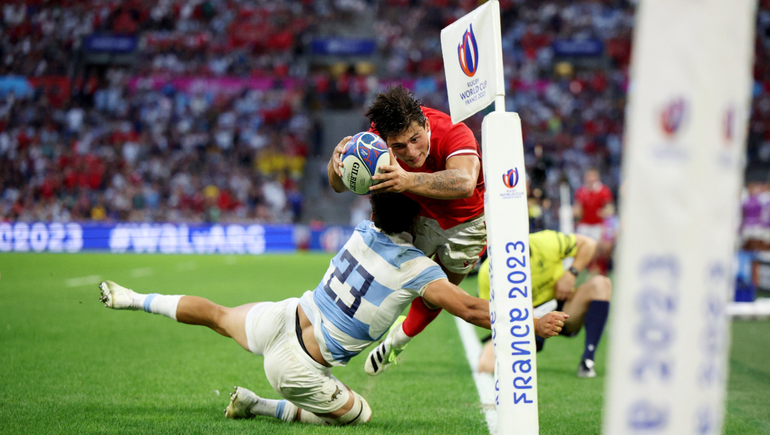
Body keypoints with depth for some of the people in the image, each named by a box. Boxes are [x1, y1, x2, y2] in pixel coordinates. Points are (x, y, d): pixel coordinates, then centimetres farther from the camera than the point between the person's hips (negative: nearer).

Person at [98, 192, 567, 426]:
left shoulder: (364, 232, -4)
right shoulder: (416, 267, -20)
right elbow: (469, 307, -21)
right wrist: (532, 325, -16)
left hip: (282, 320, 6)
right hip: (298, 367, -5)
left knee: (219, 315, 32)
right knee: (359, 414, 16)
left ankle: (131, 298, 39)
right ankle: (260, 406, 8)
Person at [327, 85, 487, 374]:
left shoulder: (454, 133, -42)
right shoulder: (379, 137, -30)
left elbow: (465, 183, -62)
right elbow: (339, 185, -28)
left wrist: (408, 180, -76)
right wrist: (337, 159, -52)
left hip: (467, 222, -2)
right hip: (421, 213, 2)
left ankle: (400, 340, 42)